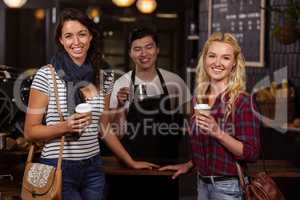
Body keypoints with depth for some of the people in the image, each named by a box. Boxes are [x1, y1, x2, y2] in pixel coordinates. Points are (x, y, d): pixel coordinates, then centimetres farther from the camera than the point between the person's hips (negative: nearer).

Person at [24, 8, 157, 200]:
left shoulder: (104, 78, 5)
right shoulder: (46, 75, -9)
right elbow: (31, 131, -7)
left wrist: (131, 162, 17)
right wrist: (66, 126, -22)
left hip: (93, 168, 5)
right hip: (58, 169, -4)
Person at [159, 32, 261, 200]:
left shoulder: (242, 101, -15)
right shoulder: (199, 98, 3)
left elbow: (252, 153, -18)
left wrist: (218, 132, -26)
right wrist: (189, 165, 13)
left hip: (228, 186, -6)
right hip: (202, 183, 6)